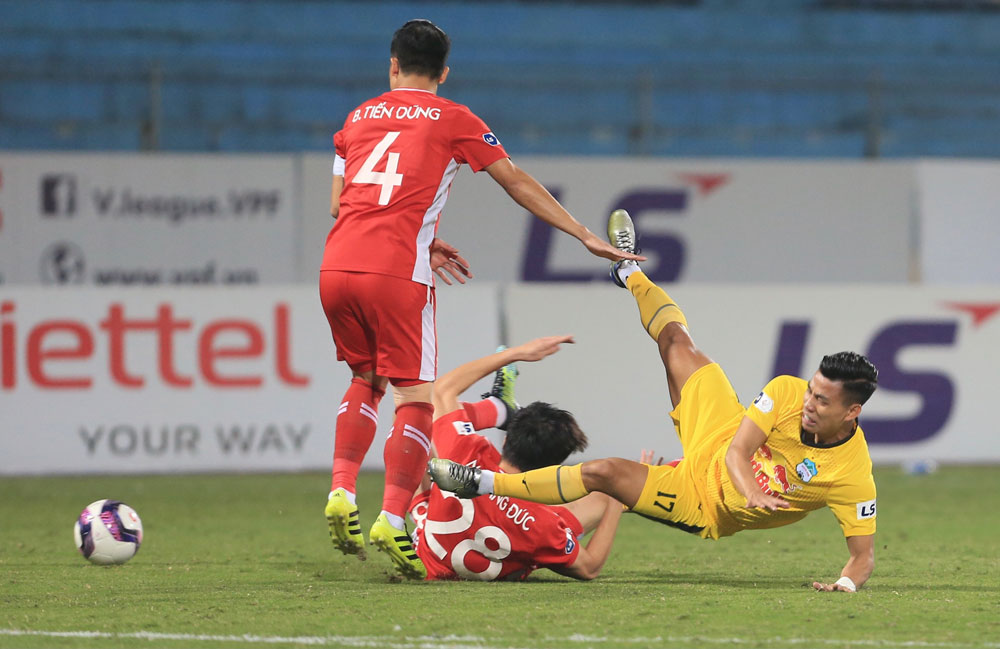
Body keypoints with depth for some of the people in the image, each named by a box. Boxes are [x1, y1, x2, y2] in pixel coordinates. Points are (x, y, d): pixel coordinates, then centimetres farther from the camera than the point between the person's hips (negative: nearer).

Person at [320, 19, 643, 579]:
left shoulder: (359, 117, 21)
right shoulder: (453, 119, 10)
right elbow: (518, 183, 12)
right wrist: (585, 236, 18)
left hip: (336, 265, 5)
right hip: (395, 274, -4)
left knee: (367, 380, 24)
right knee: (416, 398, -1)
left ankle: (342, 492, 8)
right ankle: (392, 521, -16)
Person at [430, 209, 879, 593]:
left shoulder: (853, 477, -30)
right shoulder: (788, 392, -20)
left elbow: (864, 555, -21)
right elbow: (737, 451, -18)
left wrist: (847, 583, -42)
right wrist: (753, 491, -38)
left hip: (704, 507, -5)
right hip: (715, 448, 5)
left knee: (602, 472, -19)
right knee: (676, 340, 9)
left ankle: (485, 484, -4)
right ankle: (629, 273, 44)